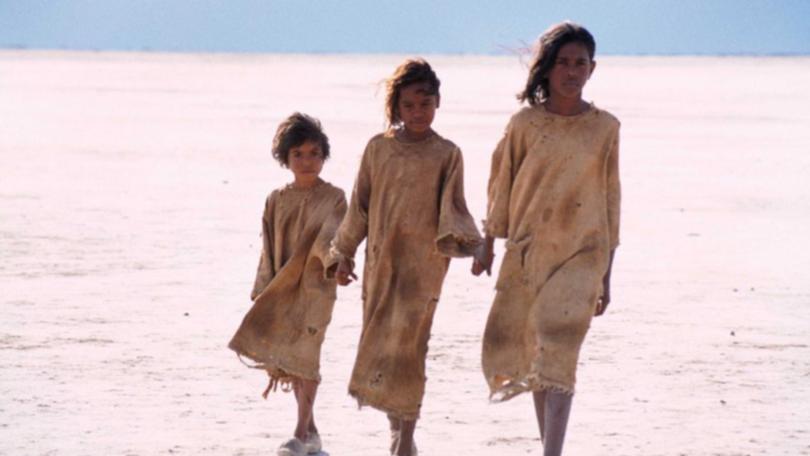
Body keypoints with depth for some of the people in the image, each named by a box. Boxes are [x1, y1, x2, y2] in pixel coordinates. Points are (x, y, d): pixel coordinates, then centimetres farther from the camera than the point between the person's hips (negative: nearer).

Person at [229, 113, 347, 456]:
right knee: (289, 359, 8)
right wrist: (261, 293, 7)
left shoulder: (333, 199, -3)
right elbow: (268, 251, 12)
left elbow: (331, 235, -21)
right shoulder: (276, 201, 9)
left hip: (316, 286, -5)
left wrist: (327, 260, -41)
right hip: (282, 289, 5)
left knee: (303, 354, -13)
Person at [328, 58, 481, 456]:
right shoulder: (378, 148, 9)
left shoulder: (446, 154, 2)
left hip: (422, 263, -3)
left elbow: (453, 209, 3)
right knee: (378, 345, 5)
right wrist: (344, 253, 12)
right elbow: (359, 206, 14)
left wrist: (465, 242, -15)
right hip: (380, 262, 3)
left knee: (407, 345, -12)